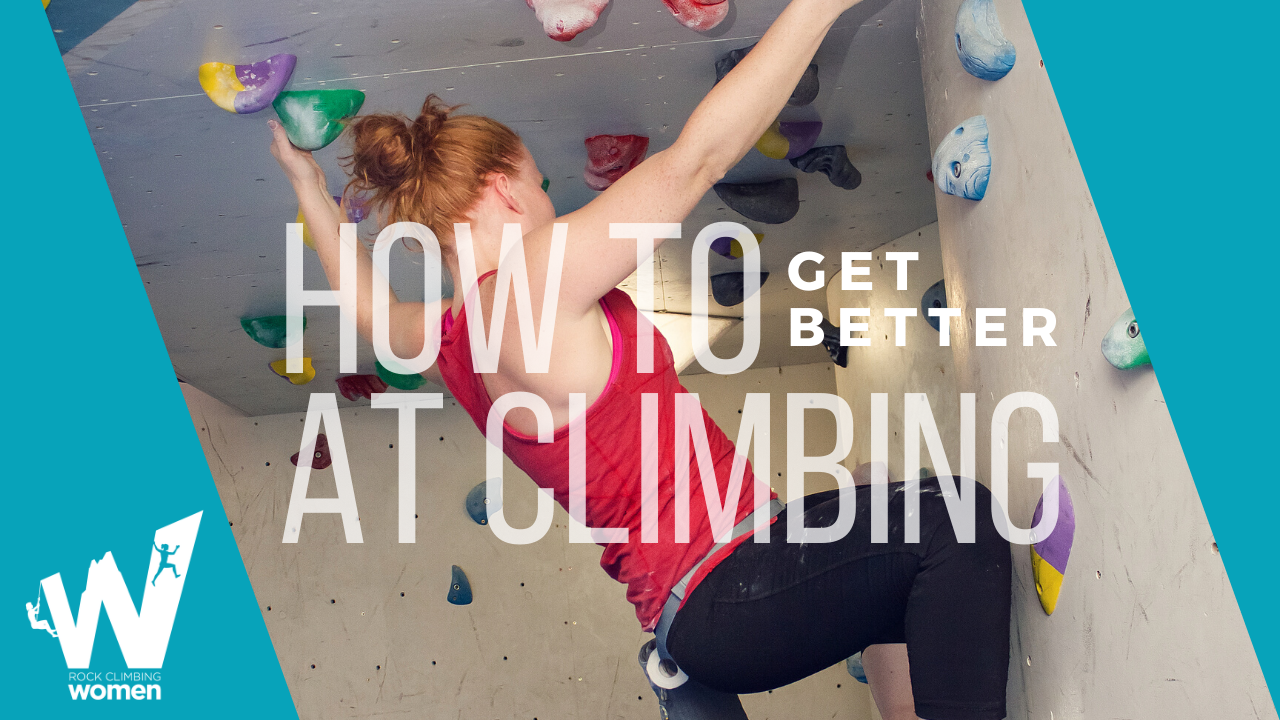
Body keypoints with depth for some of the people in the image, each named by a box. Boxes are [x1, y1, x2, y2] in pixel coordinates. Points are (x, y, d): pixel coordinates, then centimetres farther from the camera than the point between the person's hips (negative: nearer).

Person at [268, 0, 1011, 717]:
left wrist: (311, 187, 45)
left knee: (890, 552, 29)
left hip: (688, 606, 10)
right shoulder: (533, 283, -18)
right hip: (725, 589, -10)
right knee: (958, 526, -19)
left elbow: (371, 306, 34)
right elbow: (696, 157, -20)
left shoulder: (446, 335, 10)